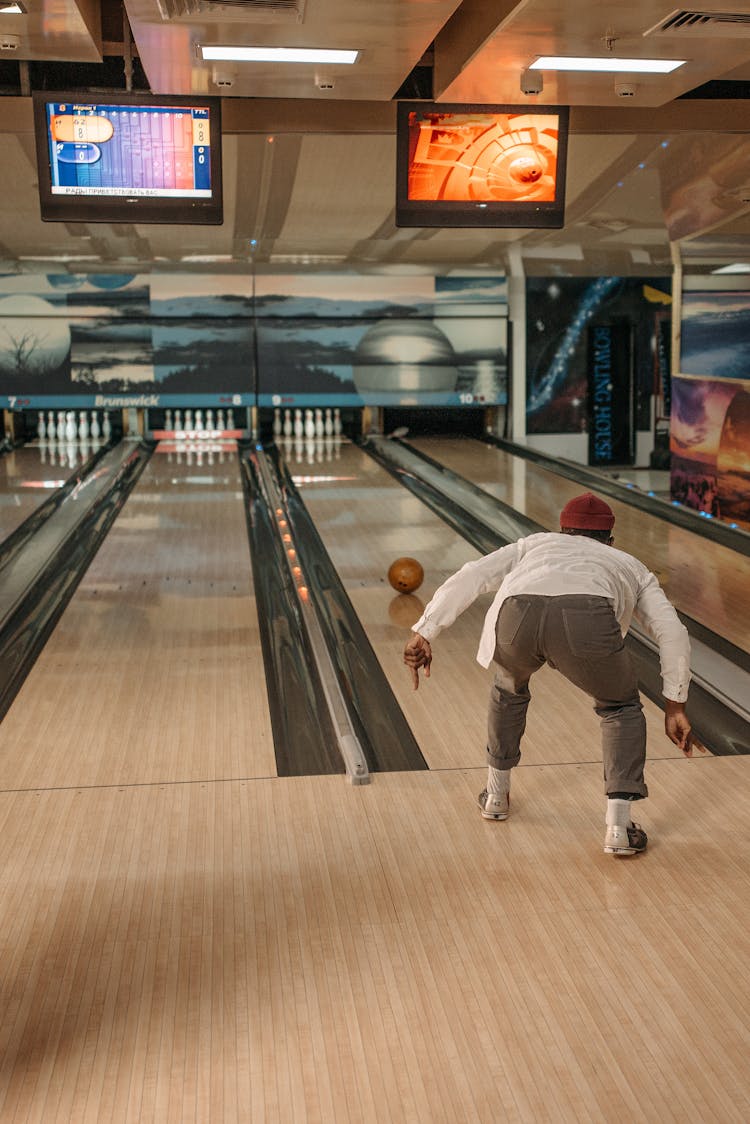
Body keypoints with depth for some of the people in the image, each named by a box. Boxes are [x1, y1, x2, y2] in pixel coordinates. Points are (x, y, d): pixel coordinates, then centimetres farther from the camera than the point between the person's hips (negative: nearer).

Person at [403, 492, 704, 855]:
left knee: (509, 688, 35)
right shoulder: (629, 565, 40)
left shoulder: (536, 543, 42)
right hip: (586, 618, -1)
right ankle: (618, 827, 17)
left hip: (517, 614, 2)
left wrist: (424, 632, 22)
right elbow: (673, 634, 26)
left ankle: (496, 794, 48)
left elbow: (471, 577, 26)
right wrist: (674, 707, 31)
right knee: (620, 708, 27)